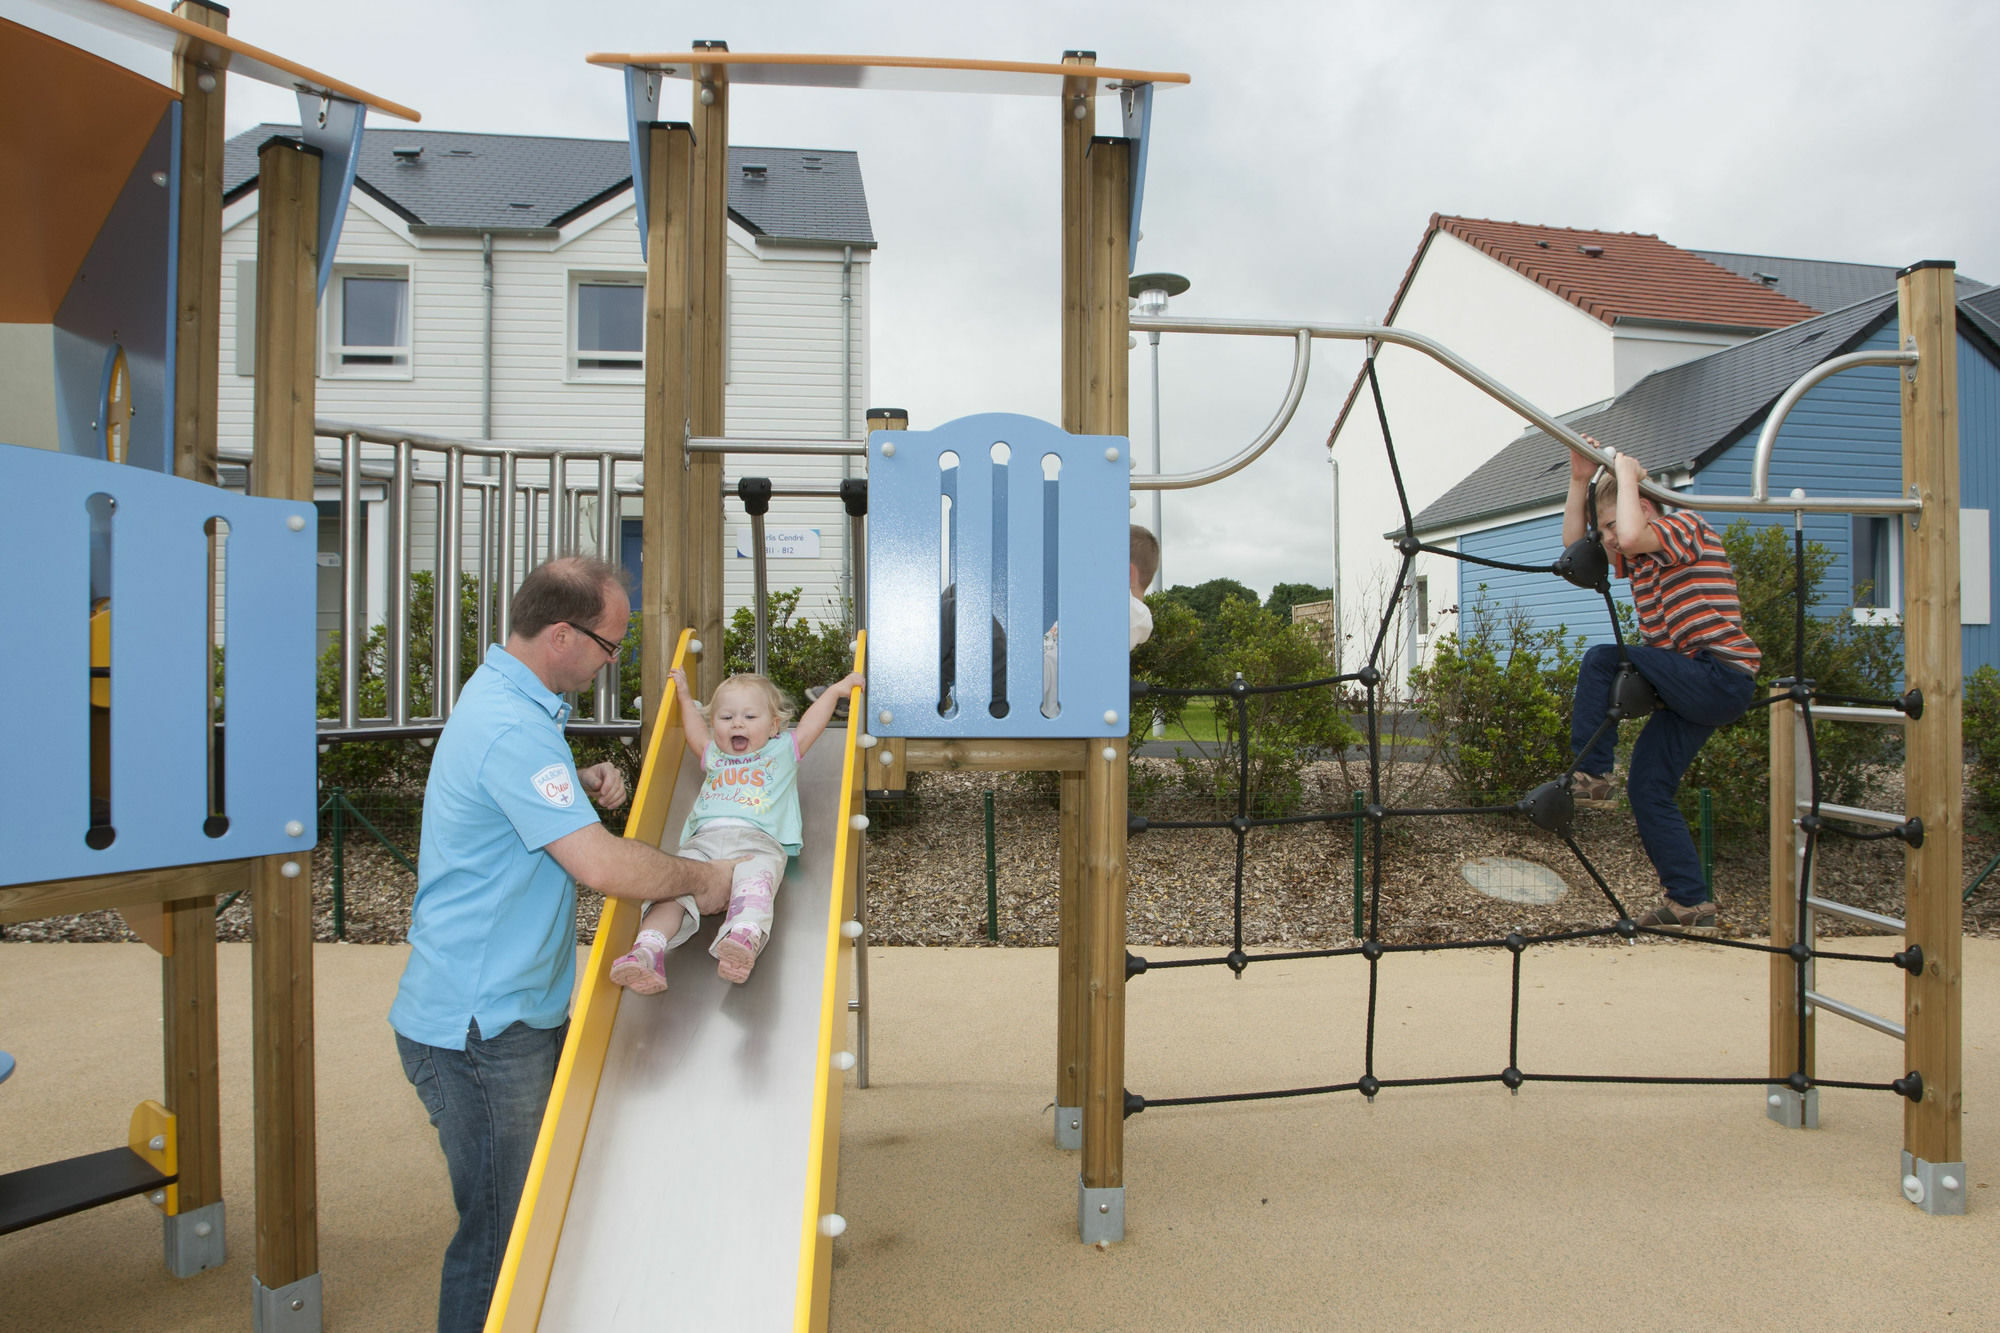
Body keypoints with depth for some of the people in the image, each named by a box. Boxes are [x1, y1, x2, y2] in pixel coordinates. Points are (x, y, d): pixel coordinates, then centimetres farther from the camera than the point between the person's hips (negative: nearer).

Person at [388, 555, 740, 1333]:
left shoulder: (513, 701, 8)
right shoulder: (510, 727, -25)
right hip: (480, 1029, -10)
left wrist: (585, 785, 4)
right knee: (499, 1239, 5)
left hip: (518, 1012, 10)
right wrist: (701, 879, -13)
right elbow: (602, 866, -29)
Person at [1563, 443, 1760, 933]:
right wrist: (1580, 482, 9)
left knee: (1601, 658, -20)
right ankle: (1690, 902, 12)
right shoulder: (1640, 557, 18)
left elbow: (1632, 536, -29)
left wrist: (1626, 475, -14)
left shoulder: (1686, 525, -8)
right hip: (1692, 689, 10)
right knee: (1647, 789, 6)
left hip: (1718, 677, -10)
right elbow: (1574, 548, 19)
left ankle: (1589, 777, -14)